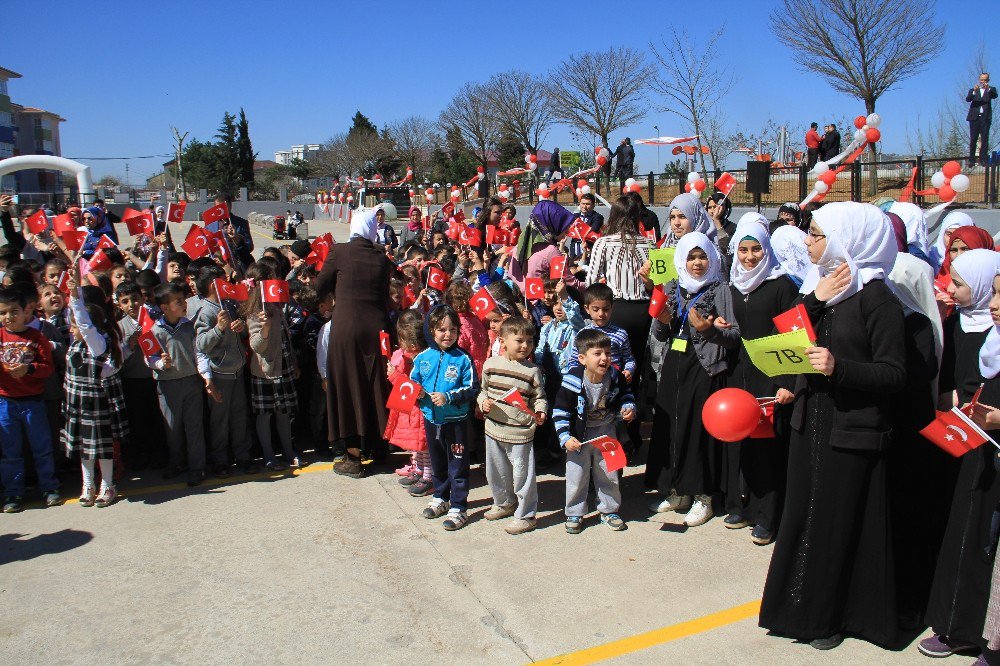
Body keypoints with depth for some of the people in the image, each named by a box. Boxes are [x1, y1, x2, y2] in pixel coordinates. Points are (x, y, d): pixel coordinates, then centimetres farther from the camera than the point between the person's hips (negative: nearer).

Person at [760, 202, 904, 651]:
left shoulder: (876, 298, -12)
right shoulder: (819, 286, 8)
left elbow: (894, 373, -14)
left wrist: (839, 368, -28)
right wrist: (814, 302, -12)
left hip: (851, 432, -7)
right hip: (810, 423, 7)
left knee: (838, 523, 5)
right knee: (802, 516, 15)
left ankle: (830, 616, 23)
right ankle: (801, 605, 31)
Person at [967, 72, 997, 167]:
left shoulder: (991, 89, 12)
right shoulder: (973, 90, 13)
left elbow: (995, 96, -9)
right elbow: (968, 99, -5)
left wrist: (988, 89, -26)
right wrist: (974, 91, -24)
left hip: (985, 117, 0)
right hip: (974, 117, 0)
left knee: (984, 139, -3)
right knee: (973, 140, 0)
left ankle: (983, 160, -4)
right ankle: (971, 160, 3)